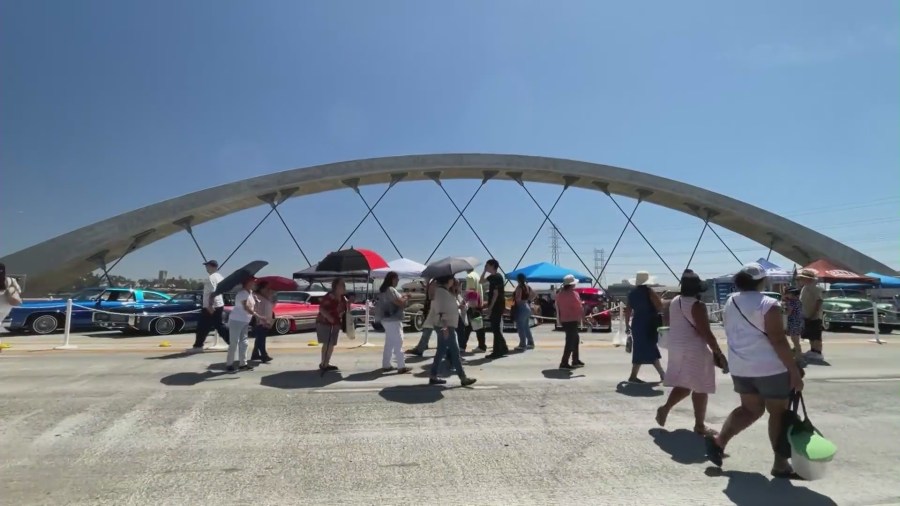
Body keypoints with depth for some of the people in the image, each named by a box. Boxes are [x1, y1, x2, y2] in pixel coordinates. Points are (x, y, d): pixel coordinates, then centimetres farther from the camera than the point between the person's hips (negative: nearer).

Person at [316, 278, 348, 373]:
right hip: (324, 323, -8)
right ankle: (323, 364, -8)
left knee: (332, 344, 10)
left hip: (335, 324, 9)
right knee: (327, 343, -13)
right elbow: (321, 308, -23)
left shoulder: (343, 298, 6)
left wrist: (348, 303, -3)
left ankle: (326, 363, 19)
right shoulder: (329, 296, -20)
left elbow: (345, 309, 17)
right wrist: (328, 317, -36)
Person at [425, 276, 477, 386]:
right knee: (454, 351, -7)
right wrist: (445, 325, -30)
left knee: (441, 351, 13)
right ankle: (463, 378, -3)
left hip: (446, 325, 11)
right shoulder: (441, 292, -17)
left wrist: (459, 306, 15)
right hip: (444, 326, -11)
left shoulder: (444, 291, 15)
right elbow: (440, 311, -25)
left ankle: (433, 376, 17)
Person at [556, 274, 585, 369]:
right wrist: (583, 317, -1)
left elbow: (558, 307, 11)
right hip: (572, 320, -8)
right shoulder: (573, 293, -14)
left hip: (563, 321, 8)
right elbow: (579, 307, -13)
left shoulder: (559, 293, 8)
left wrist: (560, 320, 16)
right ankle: (564, 363, -8)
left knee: (575, 339, 21)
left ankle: (576, 360, 28)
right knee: (570, 342, -5)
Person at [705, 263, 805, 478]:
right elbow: (778, 341, -18)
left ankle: (719, 441, 10)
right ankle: (780, 464, 16)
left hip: (739, 367, 6)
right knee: (778, 412, 9)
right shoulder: (768, 305, -13)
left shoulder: (730, 303, 8)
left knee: (750, 409, 19)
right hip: (769, 367, -6)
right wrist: (794, 372, -13)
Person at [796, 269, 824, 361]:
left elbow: (819, 302, -21)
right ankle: (813, 351, 25)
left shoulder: (815, 288, -15)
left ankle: (818, 353, 0)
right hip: (807, 316, 9)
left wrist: (814, 314, -24)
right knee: (810, 336, 16)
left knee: (816, 336, -4)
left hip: (815, 317, -9)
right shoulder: (804, 288, 12)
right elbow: (802, 301, 19)